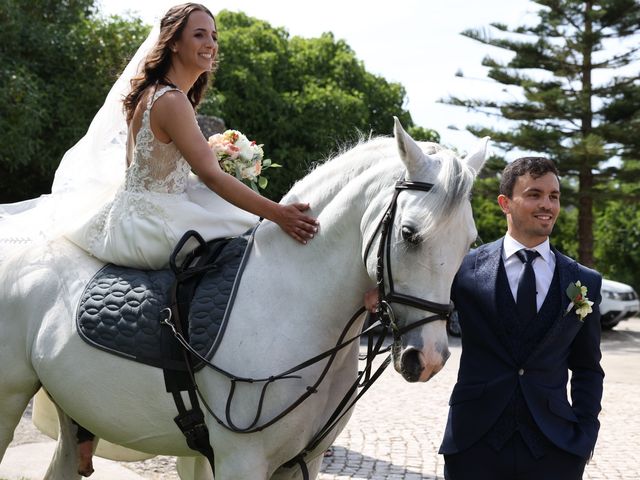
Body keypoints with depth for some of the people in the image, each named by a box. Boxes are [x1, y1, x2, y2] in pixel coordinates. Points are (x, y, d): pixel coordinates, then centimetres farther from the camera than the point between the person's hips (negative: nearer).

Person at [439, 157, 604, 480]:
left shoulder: (585, 283, 6)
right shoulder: (466, 268, 0)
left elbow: (587, 368, 12)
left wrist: (586, 433, 1)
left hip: (554, 449, 1)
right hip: (474, 441, -1)